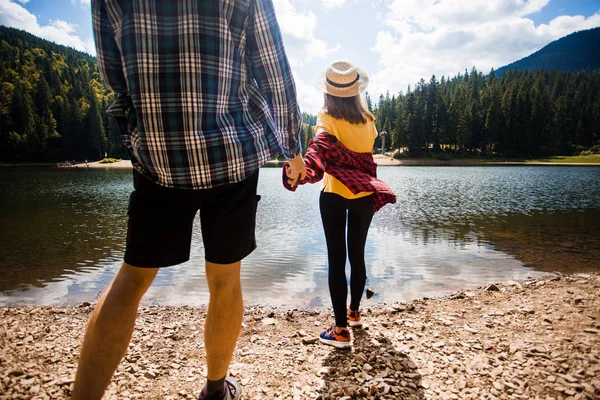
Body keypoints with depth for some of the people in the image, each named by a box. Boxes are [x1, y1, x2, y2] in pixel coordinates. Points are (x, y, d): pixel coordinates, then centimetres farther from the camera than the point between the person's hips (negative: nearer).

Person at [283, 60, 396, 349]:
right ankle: (354, 312, 37)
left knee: (336, 260, 1)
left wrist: (301, 173, -48)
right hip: (365, 194, 5)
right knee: (357, 255, 18)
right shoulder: (367, 120, 0)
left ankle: (341, 330, 4)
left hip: (335, 196, -4)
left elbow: (319, 148, -33)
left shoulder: (328, 120, -13)